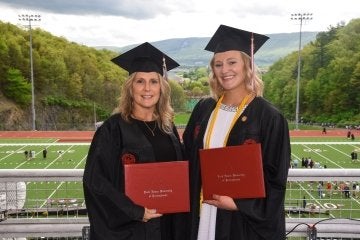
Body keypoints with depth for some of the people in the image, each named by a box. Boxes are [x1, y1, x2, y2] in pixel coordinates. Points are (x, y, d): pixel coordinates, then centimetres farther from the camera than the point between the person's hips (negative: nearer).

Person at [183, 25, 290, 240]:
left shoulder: (269, 117, -11)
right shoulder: (204, 109, 3)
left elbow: (275, 178, -9)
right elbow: (188, 157, 10)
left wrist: (239, 204, -17)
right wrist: (188, 201, 1)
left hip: (245, 222, -4)